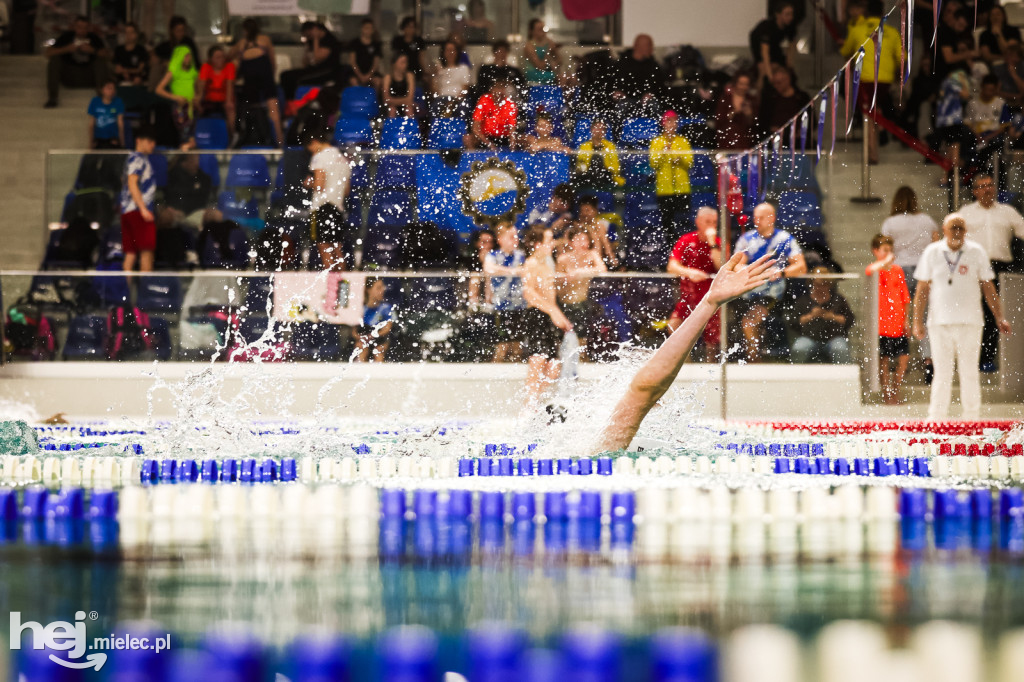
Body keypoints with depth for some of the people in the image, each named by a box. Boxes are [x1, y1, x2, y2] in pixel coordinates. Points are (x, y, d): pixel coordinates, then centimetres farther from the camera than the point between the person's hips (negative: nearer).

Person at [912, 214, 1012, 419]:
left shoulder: (976, 252, 3)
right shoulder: (932, 252, 4)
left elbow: (988, 288, 7)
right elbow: (922, 289, 5)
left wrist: (999, 318, 2)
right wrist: (917, 321, 0)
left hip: (969, 323, 0)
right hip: (939, 323, 0)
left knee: (969, 373, 2)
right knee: (942, 374, 2)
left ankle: (972, 419, 10)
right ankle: (935, 421, 8)